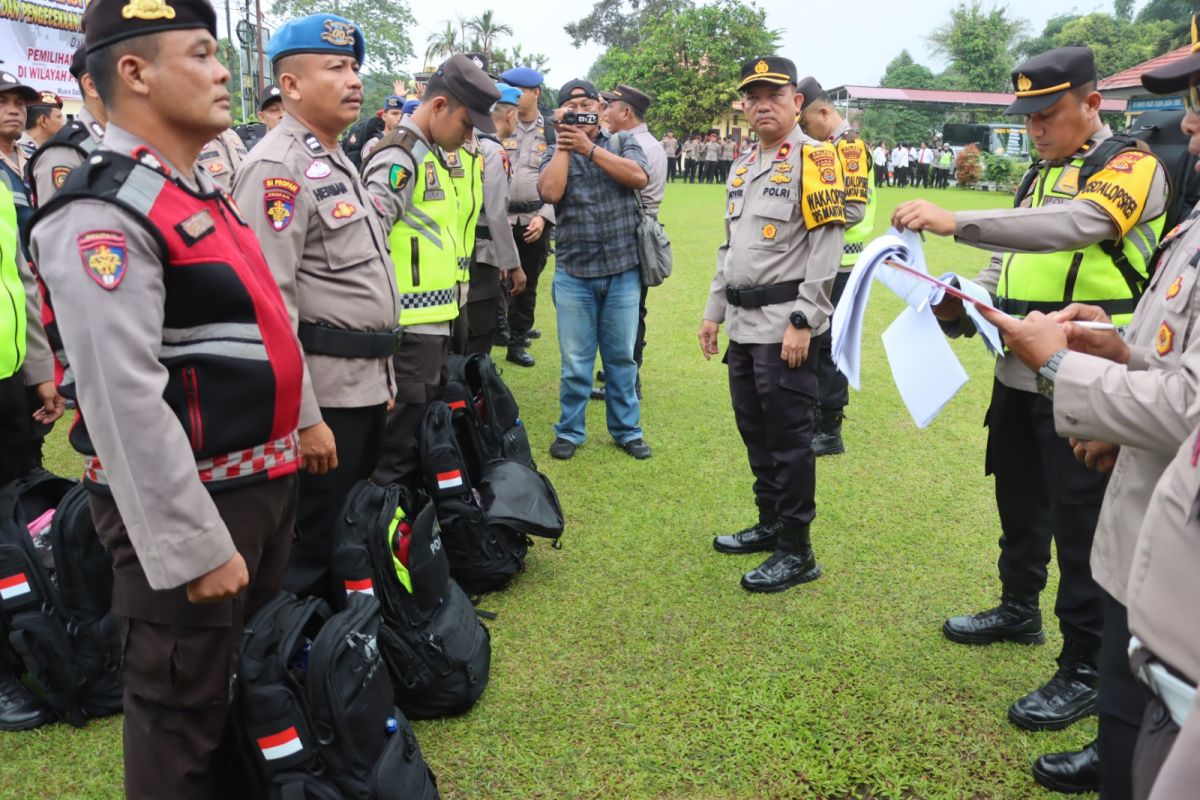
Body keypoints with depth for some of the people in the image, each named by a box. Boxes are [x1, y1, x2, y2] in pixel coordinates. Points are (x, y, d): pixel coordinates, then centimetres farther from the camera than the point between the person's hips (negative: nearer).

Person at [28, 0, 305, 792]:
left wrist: (300, 423, 18)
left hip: (264, 481, 9)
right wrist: (196, 544, -22)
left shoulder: (202, 187, 11)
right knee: (184, 711, 10)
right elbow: (125, 401, -25)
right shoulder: (105, 214, -19)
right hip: (188, 504, -9)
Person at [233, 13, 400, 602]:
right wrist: (304, 418, -23)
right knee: (311, 551, 3)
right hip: (322, 393, -9)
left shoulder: (337, 161, 17)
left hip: (364, 384, 10)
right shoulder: (277, 168, -14)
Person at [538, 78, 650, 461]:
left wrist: (589, 147, -16)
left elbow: (639, 177, -15)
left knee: (622, 356, 10)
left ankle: (627, 430, 22)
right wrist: (564, 143, -10)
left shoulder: (623, 143, 6)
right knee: (575, 361, 6)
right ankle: (569, 431, 19)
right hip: (574, 274, 0)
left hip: (623, 271, 0)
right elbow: (550, 192, -15)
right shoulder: (555, 153, 6)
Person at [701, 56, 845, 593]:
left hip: (785, 327, -8)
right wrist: (714, 312, 18)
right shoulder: (744, 167, 16)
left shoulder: (813, 159, -9)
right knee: (754, 431, 16)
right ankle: (770, 525, 31)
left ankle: (796, 551, 9)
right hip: (743, 324, 8)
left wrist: (802, 322, -20)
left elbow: (826, 247, -16)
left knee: (788, 437, -2)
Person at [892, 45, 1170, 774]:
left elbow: (1072, 227, -31)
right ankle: (1019, 609, 40)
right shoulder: (1042, 176, 15)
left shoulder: (1133, 169, -11)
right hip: (1020, 373, 8)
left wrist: (955, 221, -40)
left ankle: (1088, 672, 10)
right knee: (1020, 500, 20)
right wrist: (964, 306, -3)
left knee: (1082, 524, -2)